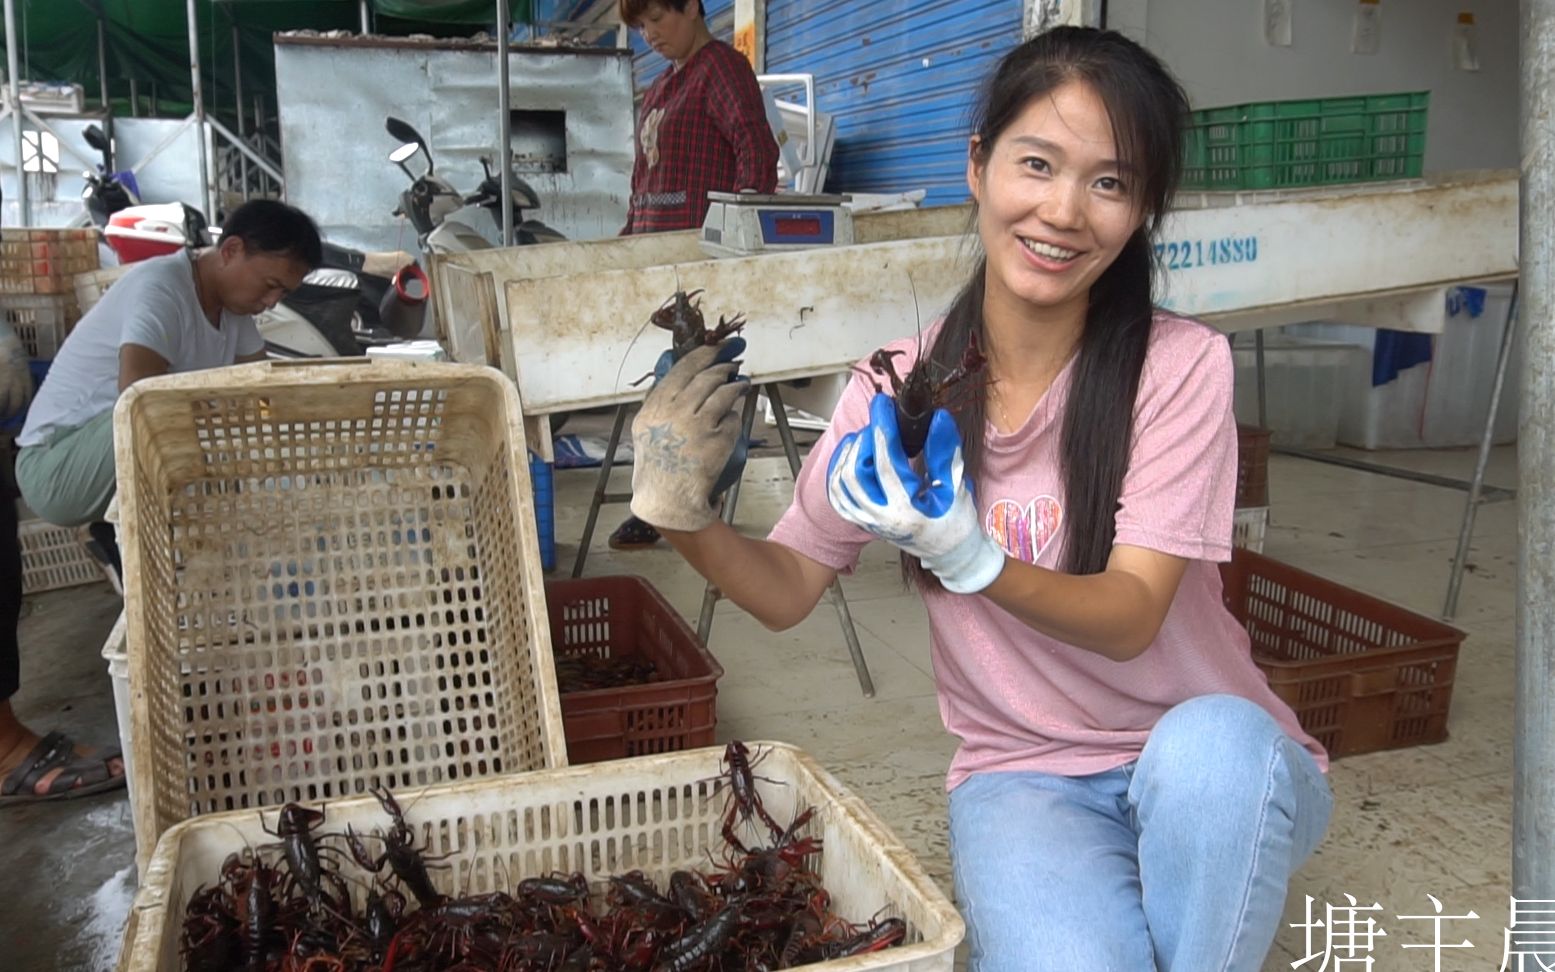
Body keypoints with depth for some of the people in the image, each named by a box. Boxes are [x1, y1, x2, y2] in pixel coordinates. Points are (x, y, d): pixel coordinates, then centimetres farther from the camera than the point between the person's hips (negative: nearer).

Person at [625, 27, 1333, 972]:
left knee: (1207, 743, -35)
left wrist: (971, 559, -37)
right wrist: (682, 514, -19)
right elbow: (787, 591, 0)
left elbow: (1130, 619, -19)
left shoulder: (1180, 366, -13)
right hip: (1024, 776, 0)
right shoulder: (900, 387, -6)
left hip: (1215, 760, 0)